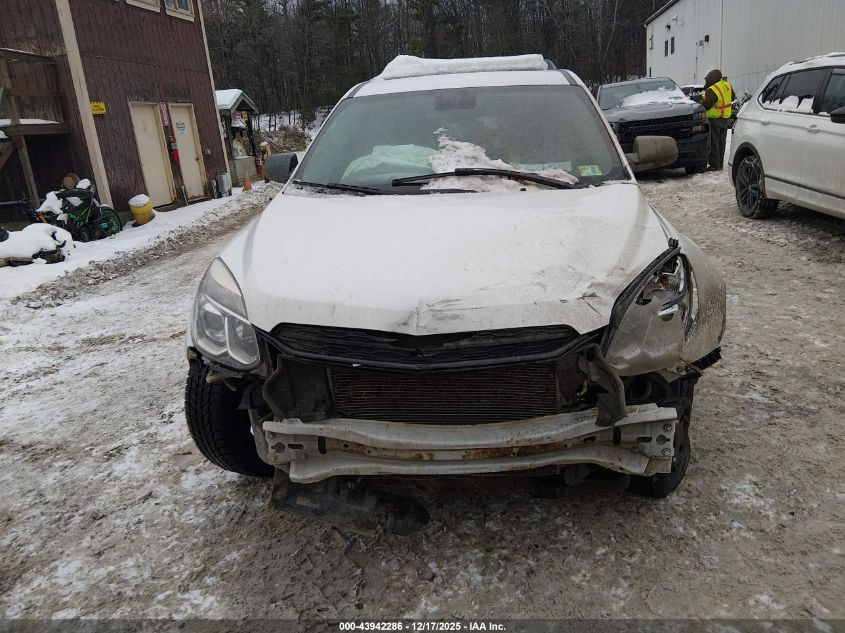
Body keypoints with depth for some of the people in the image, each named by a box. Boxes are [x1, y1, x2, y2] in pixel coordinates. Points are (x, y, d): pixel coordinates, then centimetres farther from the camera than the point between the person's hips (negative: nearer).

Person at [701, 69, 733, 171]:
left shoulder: (712, 91, -22)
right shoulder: (727, 85, 4)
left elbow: (705, 105, -23)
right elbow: (732, 97, 17)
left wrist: (701, 101, -5)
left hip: (714, 119, -8)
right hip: (725, 118, 8)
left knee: (713, 143, -3)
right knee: (721, 141, 14)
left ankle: (714, 165, -3)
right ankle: (720, 163, 21)